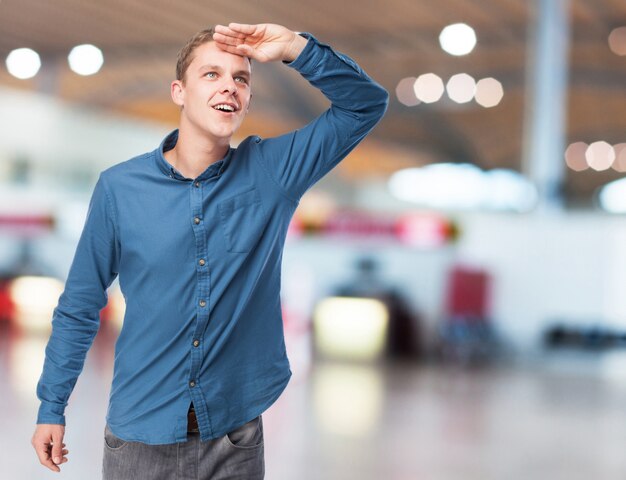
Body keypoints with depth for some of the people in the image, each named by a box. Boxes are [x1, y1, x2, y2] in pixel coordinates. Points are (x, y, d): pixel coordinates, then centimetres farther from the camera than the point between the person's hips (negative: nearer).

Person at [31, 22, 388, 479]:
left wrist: (296, 48, -17)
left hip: (236, 434, 1)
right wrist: (51, 407, 5)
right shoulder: (120, 186, -5)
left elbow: (366, 104, -5)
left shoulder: (272, 171, -4)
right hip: (140, 436, 0)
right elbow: (79, 306, 3)